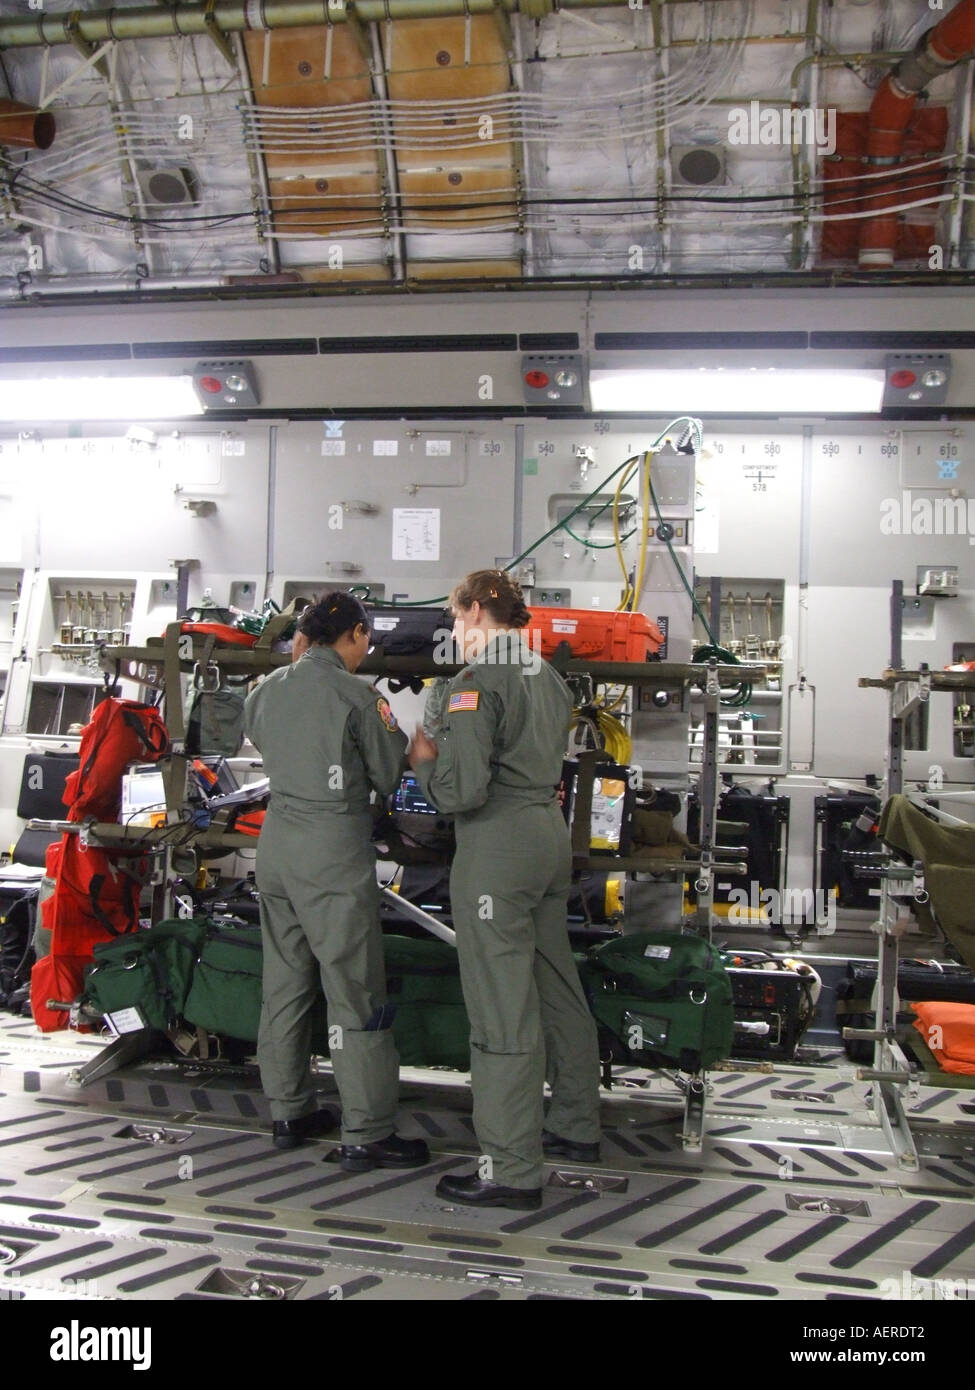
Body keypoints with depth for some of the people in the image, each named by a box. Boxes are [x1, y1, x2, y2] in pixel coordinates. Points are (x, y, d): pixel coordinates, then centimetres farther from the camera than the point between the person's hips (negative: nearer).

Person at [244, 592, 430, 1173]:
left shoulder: (268, 690, 6)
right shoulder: (355, 694, -12)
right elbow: (389, 776, -4)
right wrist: (392, 731, 14)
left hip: (276, 841, 7)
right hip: (335, 851, -7)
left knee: (285, 984, 16)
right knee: (355, 994, -1)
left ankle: (290, 1112, 27)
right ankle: (368, 1135, 5)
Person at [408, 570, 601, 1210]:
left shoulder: (478, 682, -15)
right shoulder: (549, 677, 12)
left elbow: (461, 790, -21)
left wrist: (424, 758, -1)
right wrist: (448, 750, 17)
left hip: (498, 845, -9)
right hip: (551, 832, 9)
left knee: (502, 1006, -3)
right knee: (557, 988, 19)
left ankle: (513, 1170, 5)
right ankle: (577, 1126, 33)